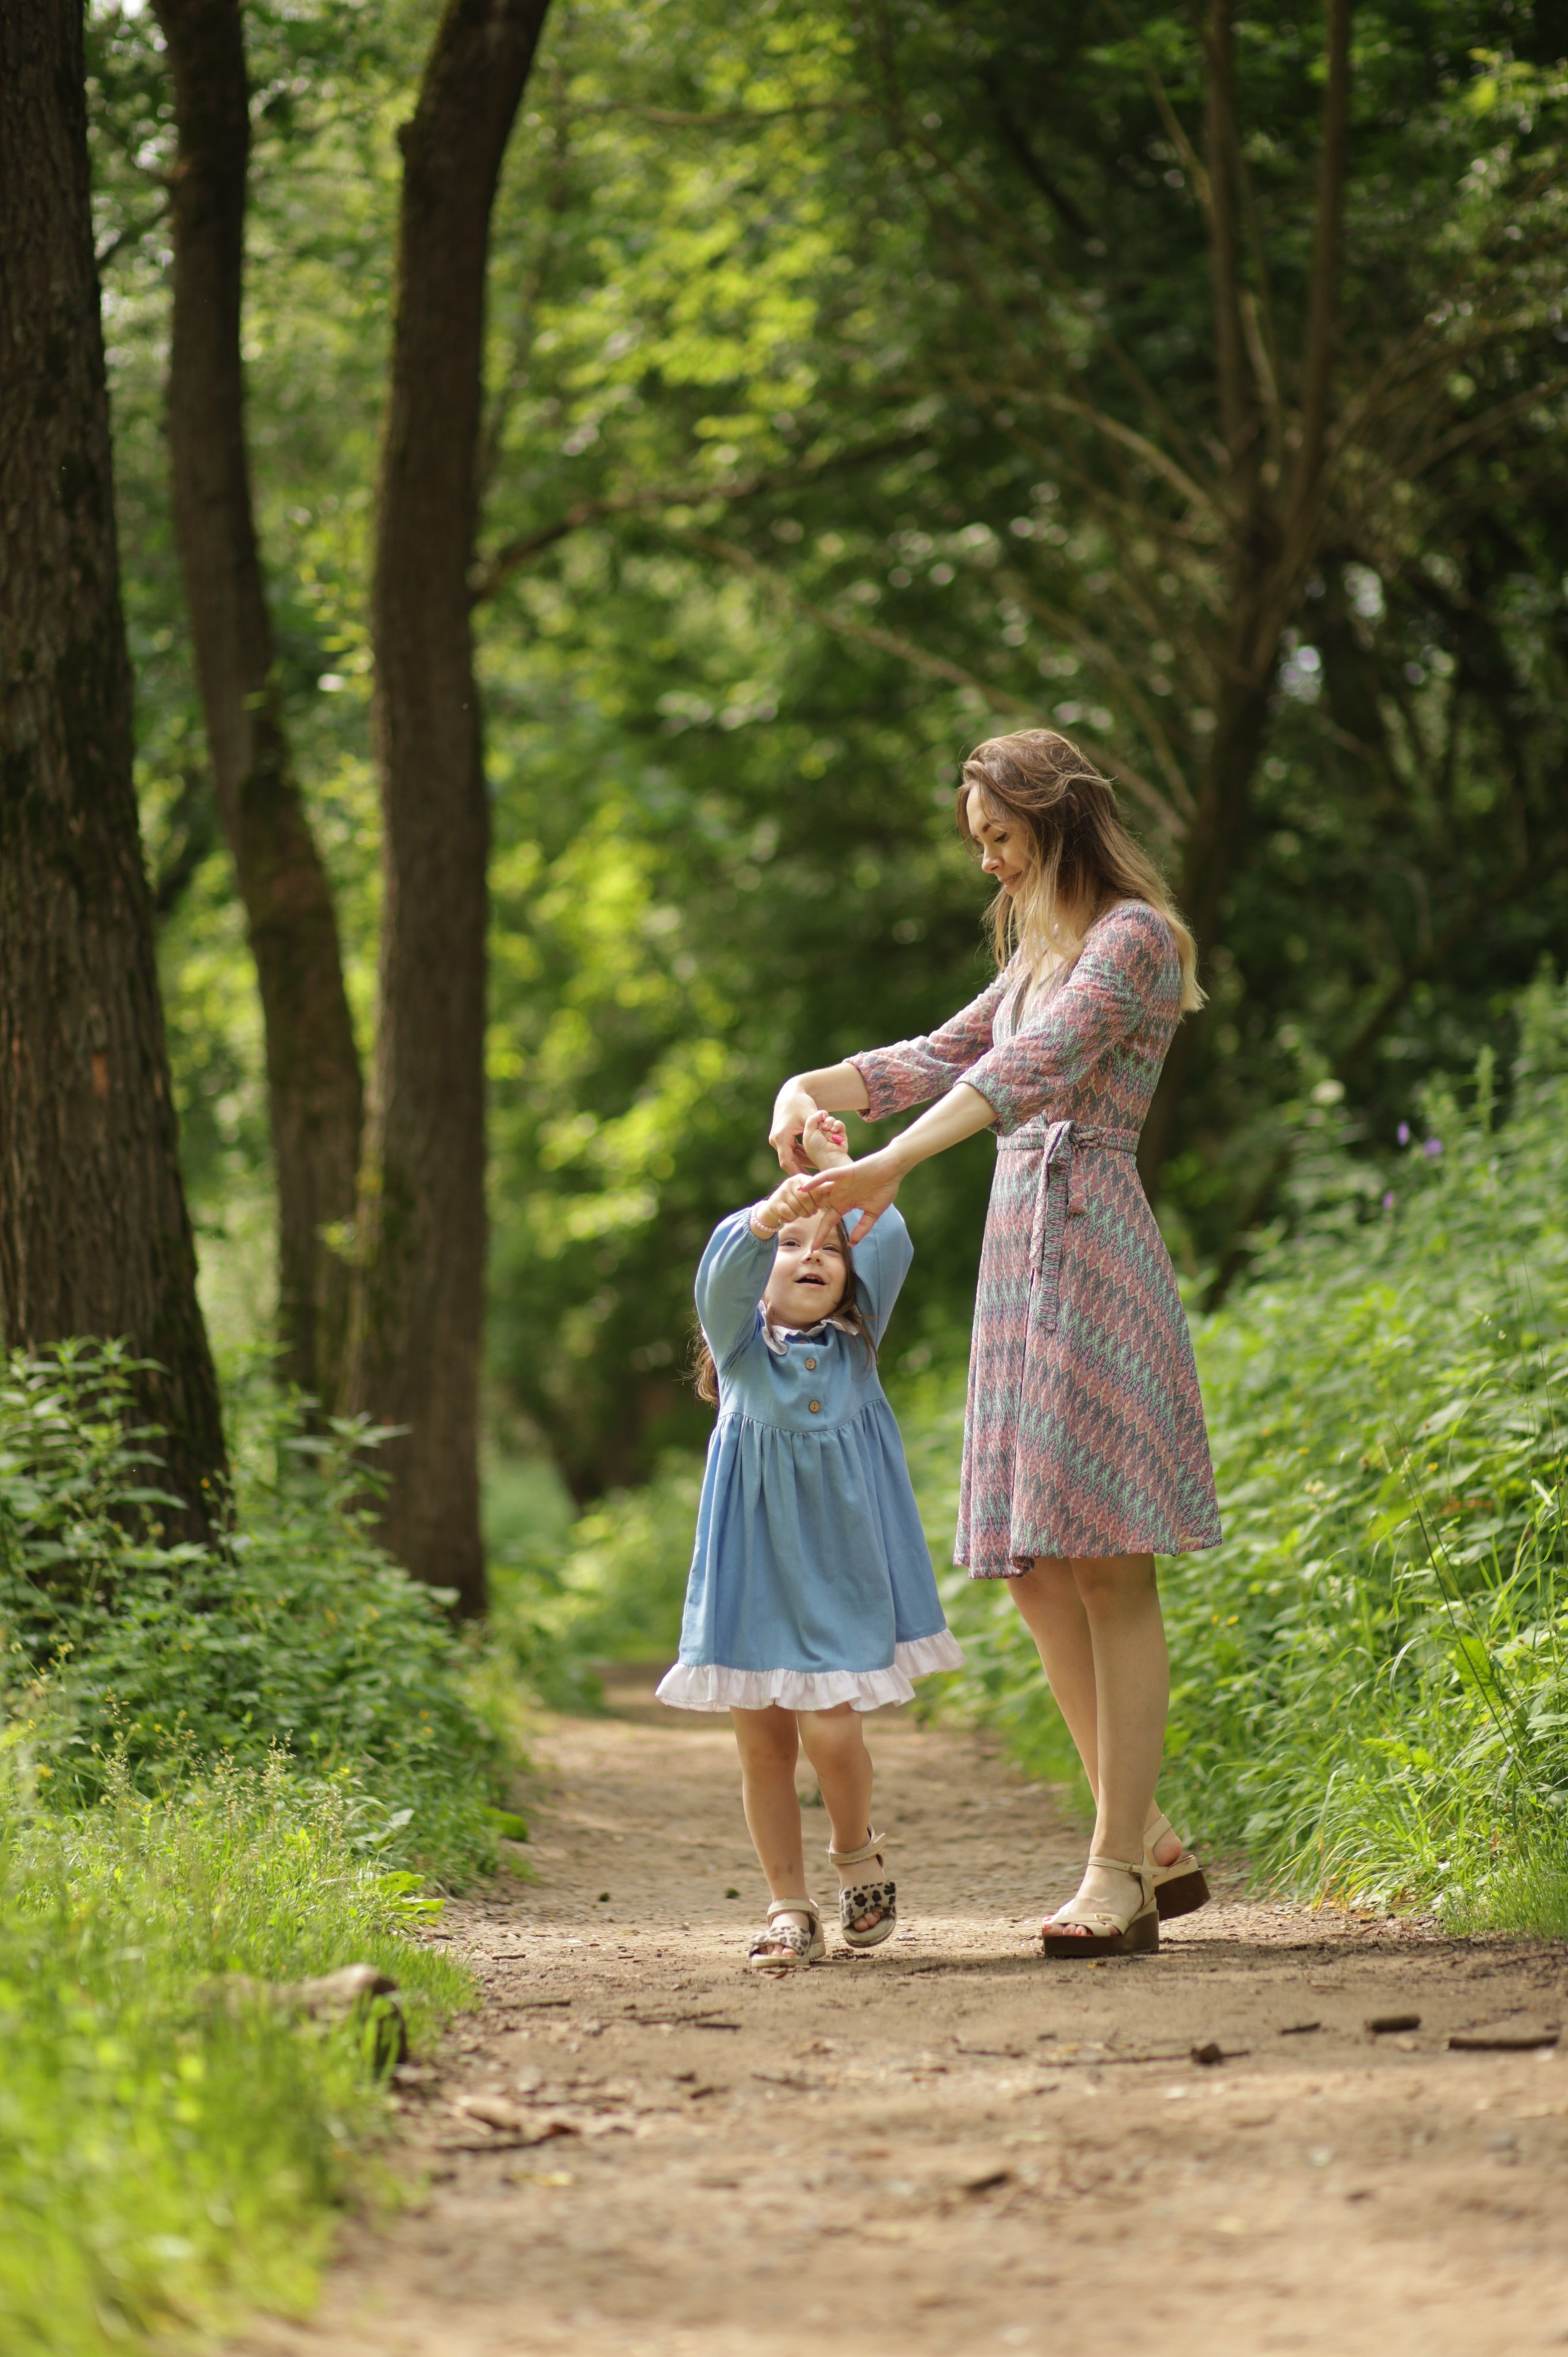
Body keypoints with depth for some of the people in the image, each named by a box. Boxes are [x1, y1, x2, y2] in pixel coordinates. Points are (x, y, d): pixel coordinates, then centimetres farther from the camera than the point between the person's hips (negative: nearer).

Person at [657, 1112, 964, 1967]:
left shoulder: (855, 1344, 7)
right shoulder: (741, 1342, 2)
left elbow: (891, 1241, -4)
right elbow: (725, 1265, -19)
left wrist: (833, 1162, 1)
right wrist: (773, 1212, -37)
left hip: (837, 1568, 0)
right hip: (751, 1568, 0)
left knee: (827, 1729, -13)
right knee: (761, 1742, 2)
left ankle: (856, 1853, 15)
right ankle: (791, 1909, 14)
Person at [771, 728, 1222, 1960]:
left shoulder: (1134, 936, -5)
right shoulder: (1039, 956, 23)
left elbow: (1031, 1066, -18)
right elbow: (935, 1059, 23)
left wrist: (894, 1165, -26)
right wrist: (810, 1088, 3)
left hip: (1091, 1249, -9)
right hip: (1019, 1256, 9)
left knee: (1106, 1562, -10)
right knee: (1037, 1569, 6)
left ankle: (1118, 1875, -10)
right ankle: (1155, 1846, 13)